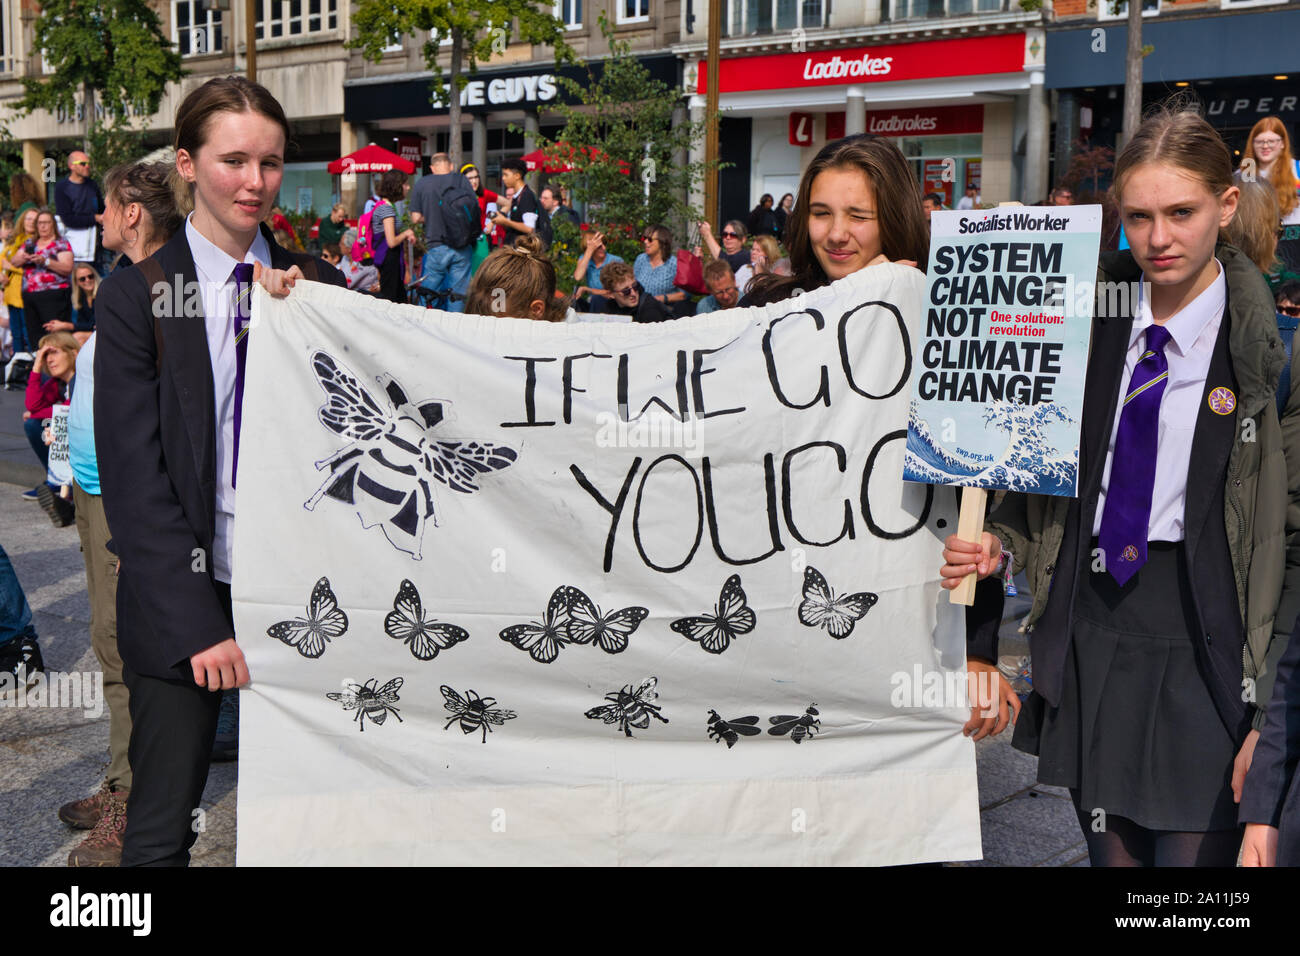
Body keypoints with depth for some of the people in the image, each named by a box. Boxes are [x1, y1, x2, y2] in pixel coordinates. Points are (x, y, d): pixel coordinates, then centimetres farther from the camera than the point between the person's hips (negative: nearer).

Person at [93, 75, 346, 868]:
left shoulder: (316, 288, 6)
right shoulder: (136, 297, -2)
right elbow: (135, 477, -7)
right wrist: (198, 623, -14)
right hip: (183, 596, -2)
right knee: (162, 831, 6)